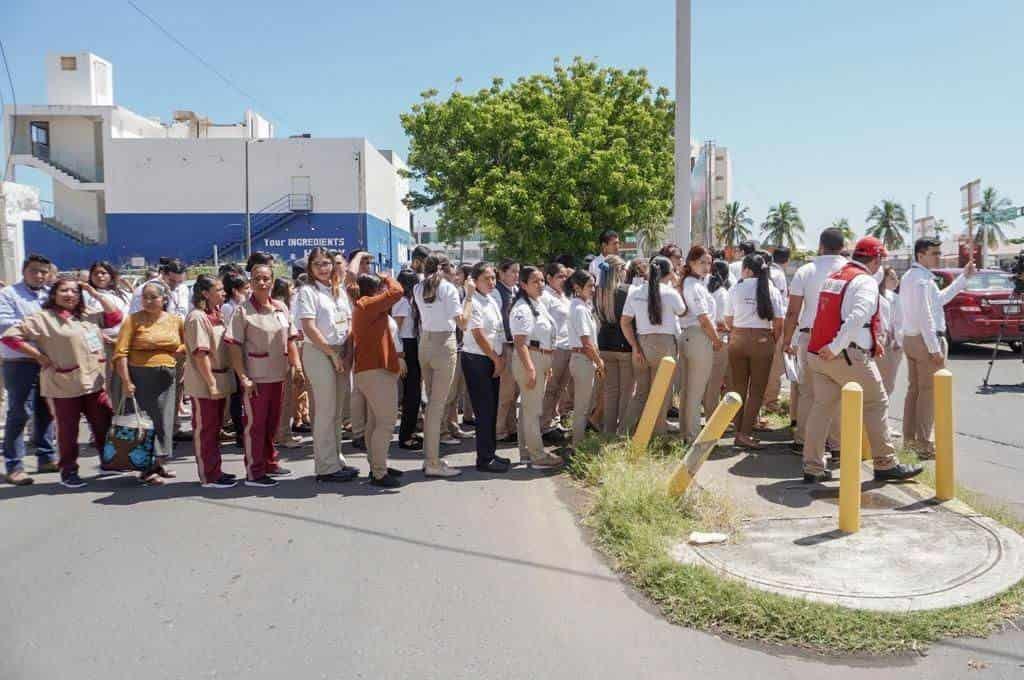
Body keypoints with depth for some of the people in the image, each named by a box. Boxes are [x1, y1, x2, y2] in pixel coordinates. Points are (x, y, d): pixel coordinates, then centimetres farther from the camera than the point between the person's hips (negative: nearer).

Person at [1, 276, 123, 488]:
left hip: (94, 382, 5)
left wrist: (95, 294, 4)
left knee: (104, 425, 10)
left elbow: (115, 317, 10)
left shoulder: (88, 316, 14)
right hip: (64, 386, -5)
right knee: (68, 430, 5)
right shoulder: (43, 318, -5)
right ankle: (69, 470, 19)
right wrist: (39, 357, -10)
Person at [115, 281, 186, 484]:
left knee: (165, 420, 6)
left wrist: (178, 353, -3)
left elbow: (185, 345, 20)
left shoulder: (176, 320, 9)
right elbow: (121, 352, -8)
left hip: (168, 377, 3)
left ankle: (159, 463, 19)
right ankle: (148, 468, 6)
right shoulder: (134, 319, -2)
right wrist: (126, 381, -14)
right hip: (142, 377, -3)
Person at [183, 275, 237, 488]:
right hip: (204, 384, -9)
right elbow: (200, 353, -20)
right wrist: (211, 383, -22)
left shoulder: (215, 315, 12)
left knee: (215, 428, 15)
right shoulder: (197, 317, -15)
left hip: (219, 380, 9)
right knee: (205, 429, 1)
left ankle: (214, 471, 25)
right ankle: (208, 476, 8)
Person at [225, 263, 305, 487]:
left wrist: (297, 367, 5)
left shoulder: (281, 308, 8)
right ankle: (254, 472, 9)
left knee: (272, 422, 16)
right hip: (255, 377, -6)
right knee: (254, 423, 2)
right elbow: (234, 346, -12)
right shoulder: (243, 311, -9)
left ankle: (269, 463, 31)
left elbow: (290, 340, 12)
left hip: (278, 375, 6)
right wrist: (243, 377, -17)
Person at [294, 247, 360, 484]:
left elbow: (349, 325, 10)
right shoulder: (307, 292, -5)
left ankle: (337, 459, 20)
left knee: (339, 411, 10)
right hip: (318, 353, -6)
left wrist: (348, 355, -2)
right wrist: (333, 354, -12)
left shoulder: (340, 291, 14)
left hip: (342, 353, 6)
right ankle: (327, 467, 2)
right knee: (326, 411, -4)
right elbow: (309, 328, -12)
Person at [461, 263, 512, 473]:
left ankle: (490, 453, 21)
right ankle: (484, 459, 3)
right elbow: (478, 335, -16)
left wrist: (502, 357, 3)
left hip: (493, 360, 8)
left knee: (492, 408, 12)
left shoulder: (493, 302, 14)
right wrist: (496, 359, -10)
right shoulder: (473, 302, -13)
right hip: (476, 359, -8)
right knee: (484, 409, -5)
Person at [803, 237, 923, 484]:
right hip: (849, 357, -8)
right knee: (876, 405, 6)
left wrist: (871, 341, 24)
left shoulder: (833, 278, 16)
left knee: (822, 406, 10)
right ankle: (885, 465, 14)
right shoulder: (866, 282, -9)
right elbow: (857, 318, -25)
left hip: (818, 354, 8)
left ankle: (812, 468, 9)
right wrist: (835, 348, -22)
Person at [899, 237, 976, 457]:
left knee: (914, 389, 14)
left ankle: (909, 437, 19)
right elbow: (924, 316, -22)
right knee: (928, 391, -4)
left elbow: (940, 299, 20)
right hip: (926, 340, -10)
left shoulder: (909, 276, 14)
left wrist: (964, 277, 21)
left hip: (910, 338, 10)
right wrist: (935, 348, -22)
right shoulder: (922, 279, -16)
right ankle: (923, 443, -2)